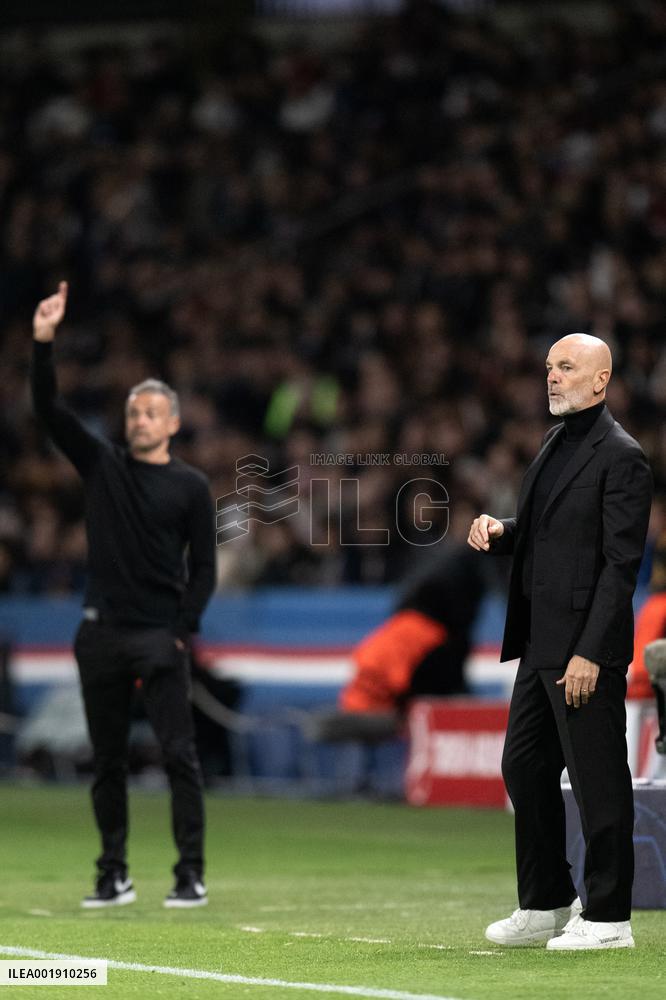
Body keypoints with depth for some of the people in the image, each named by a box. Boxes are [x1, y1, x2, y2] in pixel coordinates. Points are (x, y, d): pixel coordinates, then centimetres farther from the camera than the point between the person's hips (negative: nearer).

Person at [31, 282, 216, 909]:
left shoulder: (190, 486, 3)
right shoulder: (102, 465, 9)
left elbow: (204, 569, 2)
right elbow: (47, 408, 2)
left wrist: (181, 634, -7)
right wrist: (43, 342, -10)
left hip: (159, 637, -3)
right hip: (101, 634, 3)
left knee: (179, 753, -9)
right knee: (106, 759, 7)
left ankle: (191, 875, -7)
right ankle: (114, 875, 14)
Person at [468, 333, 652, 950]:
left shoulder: (621, 457, -12)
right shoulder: (556, 443, 16)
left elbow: (621, 563, -17)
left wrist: (591, 653, -21)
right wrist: (498, 532, 4)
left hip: (587, 649, -9)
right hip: (542, 645, 9)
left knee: (597, 780, -3)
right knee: (525, 769, 13)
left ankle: (608, 917, 3)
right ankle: (545, 905, 24)